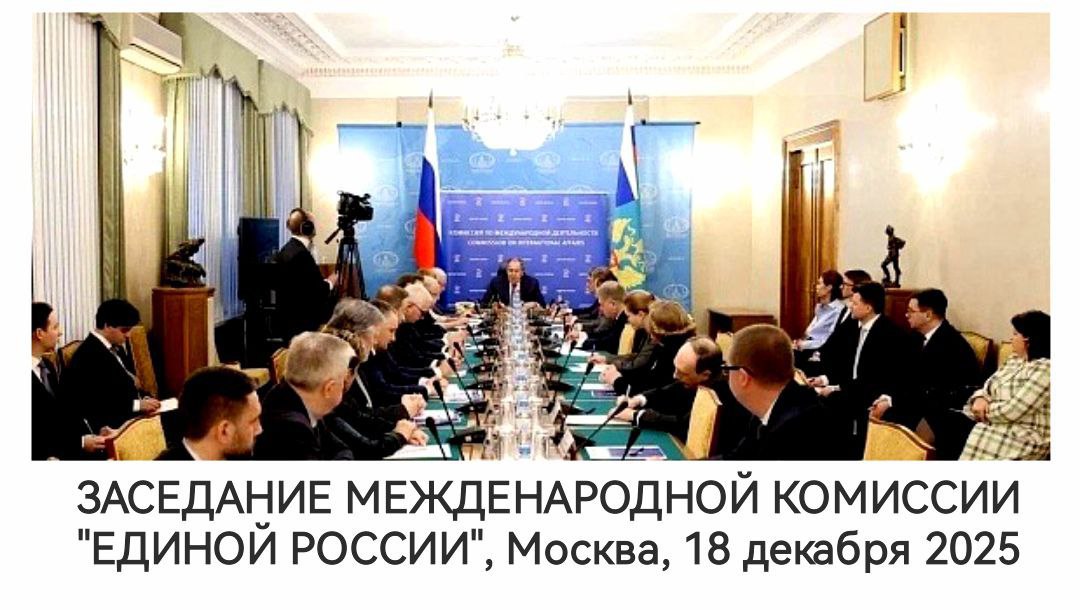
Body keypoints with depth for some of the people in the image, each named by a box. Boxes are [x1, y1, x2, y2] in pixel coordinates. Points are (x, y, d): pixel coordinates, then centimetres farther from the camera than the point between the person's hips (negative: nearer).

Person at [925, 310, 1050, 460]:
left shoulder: (1044, 369, -15)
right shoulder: (1015, 359, 13)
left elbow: (1012, 411, -21)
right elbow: (988, 388, 14)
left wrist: (984, 410, -6)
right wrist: (980, 399, -8)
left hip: (1021, 438, -8)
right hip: (992, 423, 8)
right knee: (939, 418, -11)